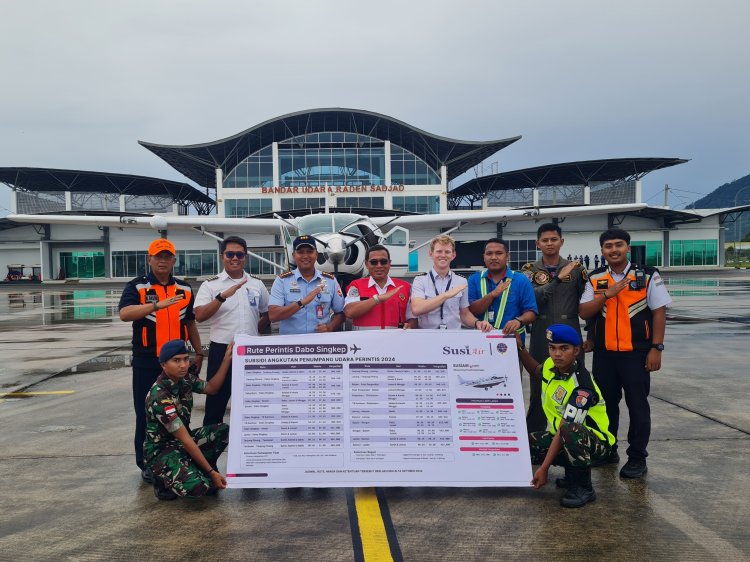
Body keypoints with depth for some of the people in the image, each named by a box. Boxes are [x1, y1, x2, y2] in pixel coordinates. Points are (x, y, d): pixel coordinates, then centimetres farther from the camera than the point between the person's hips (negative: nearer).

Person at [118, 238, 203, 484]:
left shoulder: (185, 289, 10)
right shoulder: (136, 287, -3)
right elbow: (125, 314, -21)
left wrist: (198, 352, 12)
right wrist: (158, 304, -34)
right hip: (146, 363, -3)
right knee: (146, 414, 5)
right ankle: (146, 464, 19)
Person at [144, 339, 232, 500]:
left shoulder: (185, 378, -6)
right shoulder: (160, 397, -28)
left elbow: (212, 388, 12)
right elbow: (185, 439, -27)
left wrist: (227, 358, 1)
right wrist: (211, 472, -24)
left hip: (182, 441, 8)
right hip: (161, 450, -8)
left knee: (223, 431, -13)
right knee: (197, 487, -29)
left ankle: (196, 471, 3)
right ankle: (163, 481, 2)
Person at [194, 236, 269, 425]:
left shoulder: (257, 284, 7)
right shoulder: (210, 285, -3)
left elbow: (267, 314, 18)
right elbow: (199, 316, -16)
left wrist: (253, 330, 5)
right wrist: (223, 296, -27)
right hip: (221, 350, -3)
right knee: (216, 402, 5)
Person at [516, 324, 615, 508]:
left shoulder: (582, 387, -27)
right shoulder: (551, 365, -4)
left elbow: (564, 429, -30)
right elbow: (536, 371, 23)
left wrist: (544, 468, -30)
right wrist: (520, 348, 9)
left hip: (596, 442, -8)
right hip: (557, 435, 8)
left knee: (570, 431, -41)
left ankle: (583, 487, -17)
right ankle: (572, 473, 9)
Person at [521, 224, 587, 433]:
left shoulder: (576, 268, 7)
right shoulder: (530, 270, 4)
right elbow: (533, 297, -13)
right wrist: (558, 278, -21)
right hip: (541, 336, 0)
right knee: (538, 387, 5)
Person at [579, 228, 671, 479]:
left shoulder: (647, 276, -3)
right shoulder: (595, 279, 5)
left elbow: (659, 312, -3)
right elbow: (583, 312, -1)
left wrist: (656, 347, -8)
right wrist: (606, 294, -15)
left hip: (636, 352, -3)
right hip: (604, 353, 3)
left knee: (637, 405, 4)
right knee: (605, 402, 14)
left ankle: (637, 458, 19)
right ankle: (607, 450, 30)